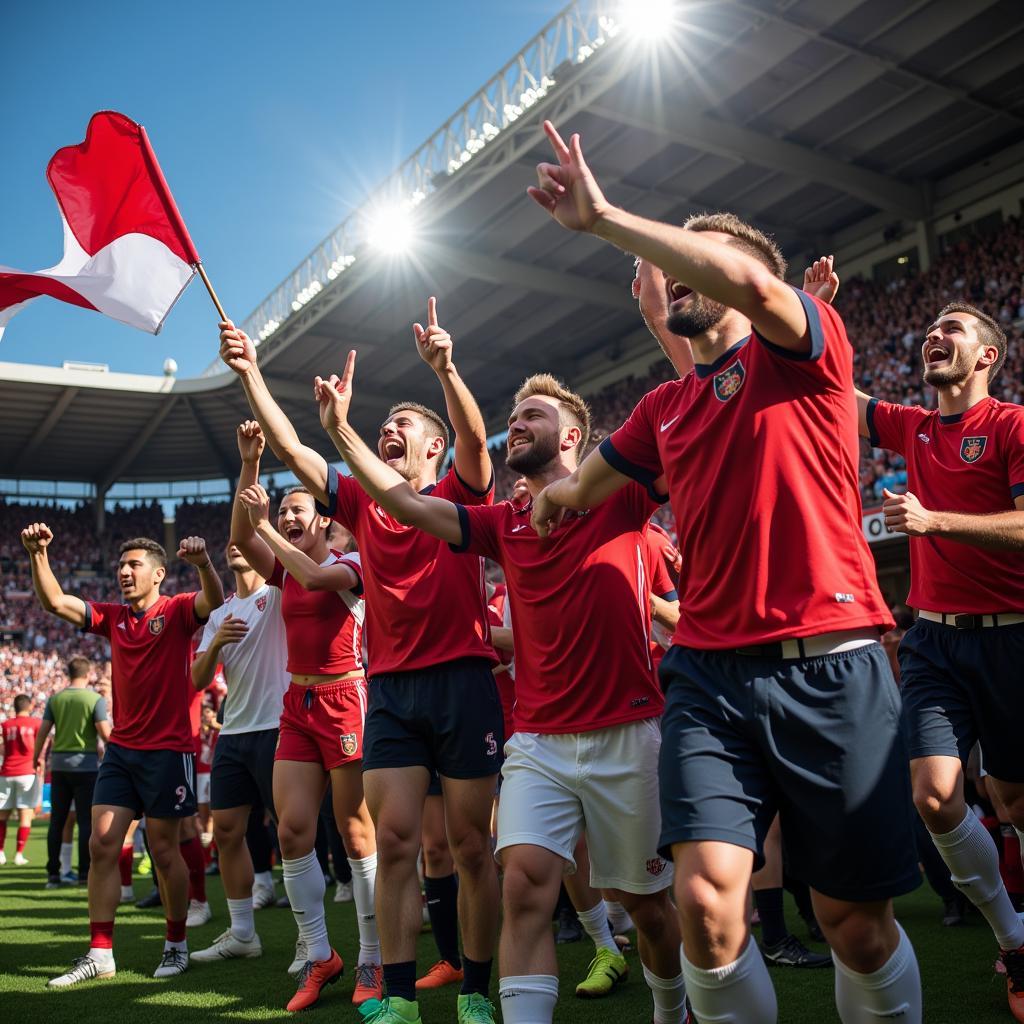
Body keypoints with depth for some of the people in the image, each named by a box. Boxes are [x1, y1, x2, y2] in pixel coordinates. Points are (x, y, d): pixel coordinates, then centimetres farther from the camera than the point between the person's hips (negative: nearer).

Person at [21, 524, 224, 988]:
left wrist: (203, 564, -47)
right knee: (101, 845, 2)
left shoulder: (176, 611, -7)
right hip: (121, 747, 6)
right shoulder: (112, 617, 9)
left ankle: (177, 945, 19)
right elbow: (55, 602, 2)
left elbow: (213, 602, -27)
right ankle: (99, 953, 10)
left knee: (164, 849, 2)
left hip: (168, 749, -5)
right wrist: (38, 554, -12)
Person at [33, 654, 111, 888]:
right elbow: (105, 733, -12)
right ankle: (84, 872, 4)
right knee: (86, 820, 3)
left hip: (59, 764, 4)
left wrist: (36, 757, 16)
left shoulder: (55, 699, 4)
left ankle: (53, 873, 12)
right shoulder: (96, 699, -8)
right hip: (86, 764, -4)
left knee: (57, 820, 10)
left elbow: (43, 731, 3)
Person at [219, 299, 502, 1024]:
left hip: (462, 679, -3)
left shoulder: (460, 495, 4)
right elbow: (292, 450, 8)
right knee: (395, 840, 0)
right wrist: (251, 375, 0)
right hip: (390, 685, 3)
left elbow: (476, 438, -16)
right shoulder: (363, 503, 13)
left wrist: (445, 369, -31)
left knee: (471, 844, 2)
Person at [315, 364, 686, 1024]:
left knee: (645, 899, 12)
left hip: (627, 735, -3)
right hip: (537, 740, 3)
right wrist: (341, 429, 0)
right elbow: (408, 505, 7)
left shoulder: (620, 497, 0)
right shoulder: (504, 524, 12)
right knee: (525, 880, -15)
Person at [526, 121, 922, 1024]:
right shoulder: (663, 408, 18)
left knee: (857, 923, 6)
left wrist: (603, 218, -15)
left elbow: (749, 280, -20)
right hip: (710, 672, 4)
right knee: (706, 899, -10)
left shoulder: (805, 349, 3)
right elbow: (577, 492, 33)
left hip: (830, 667, -4)